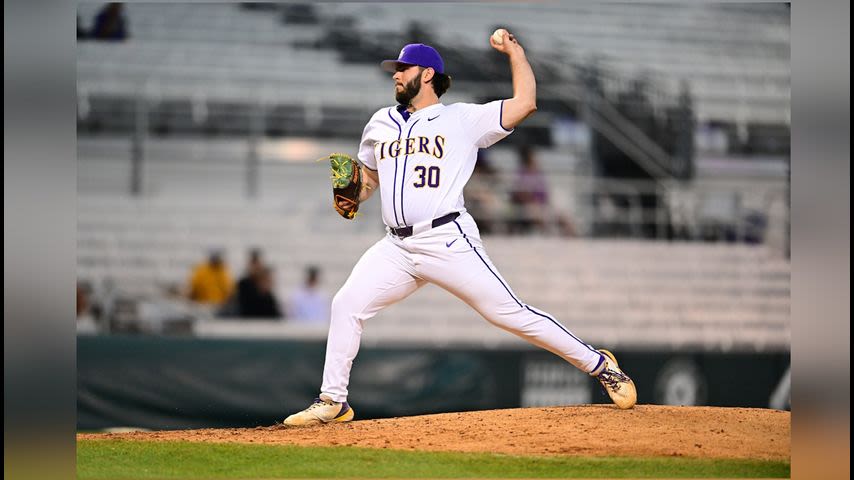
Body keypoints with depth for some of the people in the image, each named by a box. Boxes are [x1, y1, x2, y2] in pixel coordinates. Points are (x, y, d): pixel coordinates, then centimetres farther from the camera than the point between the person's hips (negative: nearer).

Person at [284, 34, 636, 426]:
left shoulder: (462, 119, 3)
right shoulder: (381, 124, 18)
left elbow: (524, 103, -3)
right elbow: (368, 178, 29)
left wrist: (514, 52, 5)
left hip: (447, 242, -5)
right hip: (397, 247, 5)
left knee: (510, 313, -8)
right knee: (347, 304, -7)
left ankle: (599, 365, 2)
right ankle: (333, 401, 3)